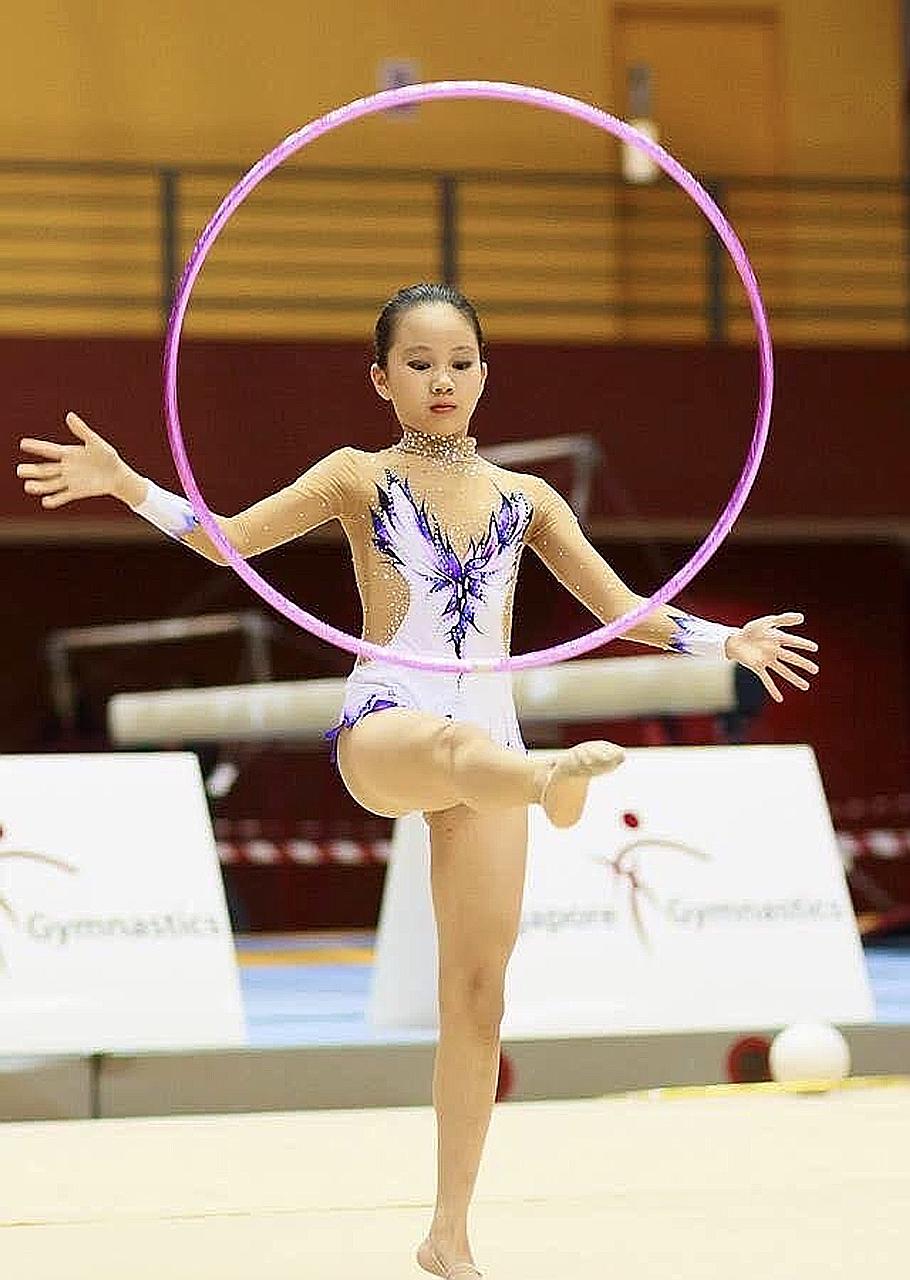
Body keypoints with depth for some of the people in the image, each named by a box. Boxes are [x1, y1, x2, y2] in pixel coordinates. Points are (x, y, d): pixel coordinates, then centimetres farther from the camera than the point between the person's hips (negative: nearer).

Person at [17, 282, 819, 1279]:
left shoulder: (524, 497, 15)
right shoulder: (360, 478, 8)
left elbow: (625, 611, 18)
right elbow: (228, 538, 0)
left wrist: (725, 641, 7)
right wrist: (124, 483, -13)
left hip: (486, 746, 3)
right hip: (383, 729, -3)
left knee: (477, 995, 0)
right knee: (456, 742, -43)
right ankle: (555, 781, -79)